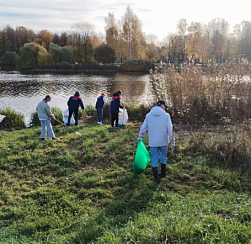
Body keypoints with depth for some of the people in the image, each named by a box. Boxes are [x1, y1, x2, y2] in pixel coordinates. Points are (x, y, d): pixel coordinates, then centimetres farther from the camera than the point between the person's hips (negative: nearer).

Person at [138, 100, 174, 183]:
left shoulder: (148, 115, 0)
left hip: (153, 142, 1)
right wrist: (172, 140, -3)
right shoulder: (166, 115, -8)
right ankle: (163, 174, 34)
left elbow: (143, 128, 6)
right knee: (163, 158, 20)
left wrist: (140, 137, 20)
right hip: (164, 142, 0)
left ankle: (156, 178, 13)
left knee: (154, 160, 9)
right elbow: (170, 129, -12)